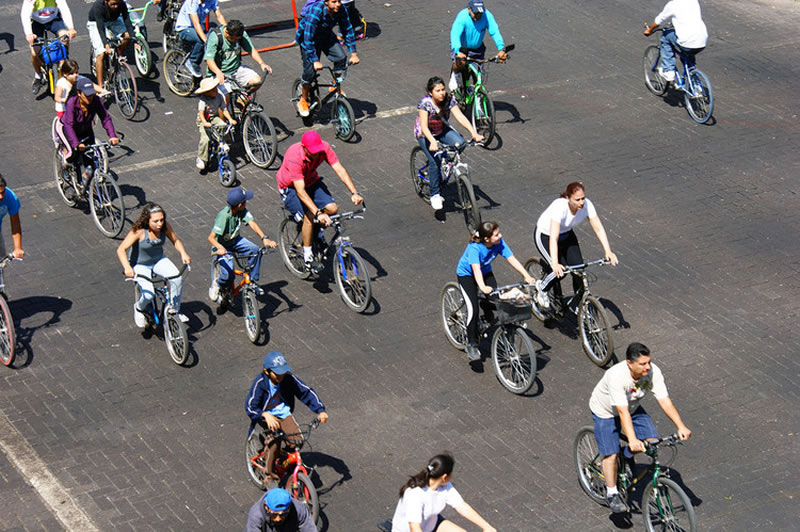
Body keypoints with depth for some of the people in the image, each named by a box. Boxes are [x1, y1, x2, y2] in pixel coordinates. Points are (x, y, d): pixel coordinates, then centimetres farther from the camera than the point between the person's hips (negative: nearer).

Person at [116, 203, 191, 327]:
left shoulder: (165, 226, -15)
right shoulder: (139, 231, -29)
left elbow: (176, 240, 0)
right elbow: (121, 249, -33)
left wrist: (183, 253, -20)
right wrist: (127, 267, -48)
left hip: (159, 260, 4)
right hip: (140, 265, -4)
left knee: (177, 278, -22)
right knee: (149, 294, -25)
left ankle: (175, 311, 1)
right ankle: (139, 308, 14)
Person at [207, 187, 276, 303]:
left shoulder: (242, 211, -16)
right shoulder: (224, 216, -32)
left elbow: (252, 223, -27)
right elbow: (211, 237, -36)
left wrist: (264, 238, -44)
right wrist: (220, 248, -57)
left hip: (235, 240, 5)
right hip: (222, 246, -5)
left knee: (256, 250, -22)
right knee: (228, 274, -24)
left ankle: (252, 281, -4)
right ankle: (216, 285, 12)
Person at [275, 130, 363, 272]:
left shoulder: (324, 148, -23)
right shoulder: (294, 158, -37)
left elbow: (339, 169, -25)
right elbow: (300, 191, -42)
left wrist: (354, 193, -39)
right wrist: (318, 213, -51)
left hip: (311, 182, 5)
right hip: (290, 187, -5)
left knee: (333, 209, -17)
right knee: (309, 217, -27)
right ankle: (308, 257, -10)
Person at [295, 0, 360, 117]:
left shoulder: (341, 10, -20)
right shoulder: (315, 11, -36)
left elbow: (348, 30, -6)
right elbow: (308, 38, -35)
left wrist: (353, 53, -10)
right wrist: (315, 61, -37)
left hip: (326, 35, 5)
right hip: (307, 37, -5)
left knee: (341, 58, -17)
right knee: (310, 70, -13)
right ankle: (303, 101, 10)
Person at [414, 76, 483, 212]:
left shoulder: (449, 100, -19)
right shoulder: (425, 103, -29)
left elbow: (460, 117, -27)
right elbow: (424, 126, -37)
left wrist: (474, 133, -41)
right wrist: (432, 142, -55)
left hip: (442, 130, 4)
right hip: (425, 134, -4)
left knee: (460, 142, -26)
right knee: (434, 162, -23)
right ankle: (435, 195, -9)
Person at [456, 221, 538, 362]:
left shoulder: (499, 243, -22)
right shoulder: (474, 247, -36)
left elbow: (512, 259, -22)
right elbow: (476, 269, -46)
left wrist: (527, 276, -33)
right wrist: (483, 287, -62)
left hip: (486, 272, 5)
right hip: (466, 274, -5)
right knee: (473, 309, -19)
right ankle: (471, 345, -6)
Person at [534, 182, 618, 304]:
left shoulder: (587, 205, -25)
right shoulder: (559, 207, -40)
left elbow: (598, 228, -21)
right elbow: (553, 238, -45)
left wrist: (608, 251, -34)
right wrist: (555, 264, -54)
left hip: (566, 234, 5)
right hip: (545, 236, -5)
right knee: (560, 270, -19)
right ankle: (541, 291, 8)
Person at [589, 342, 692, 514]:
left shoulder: (653, 372, -26)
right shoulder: (617, 376, -41)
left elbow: (665, 401, -25)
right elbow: (623, 411, -44)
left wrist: (681, 426, -35)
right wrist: (632, 439, -53)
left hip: (633, 407, 5)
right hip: (606, 412, -5)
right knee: (611, 454, -11)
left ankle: (627, 456, 21)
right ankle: (612, 493, 8)